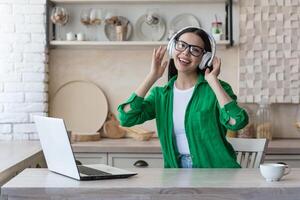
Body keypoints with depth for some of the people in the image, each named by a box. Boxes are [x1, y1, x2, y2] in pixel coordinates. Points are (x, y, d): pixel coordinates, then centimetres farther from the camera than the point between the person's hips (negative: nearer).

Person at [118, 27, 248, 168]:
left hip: (216, 171, -3)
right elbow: (126, 118, -6)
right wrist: (152, 77, -2)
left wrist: (213, 81, -12)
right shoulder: (160, 94, 9)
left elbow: (236, 122, -18)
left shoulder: (215, 88, -1)